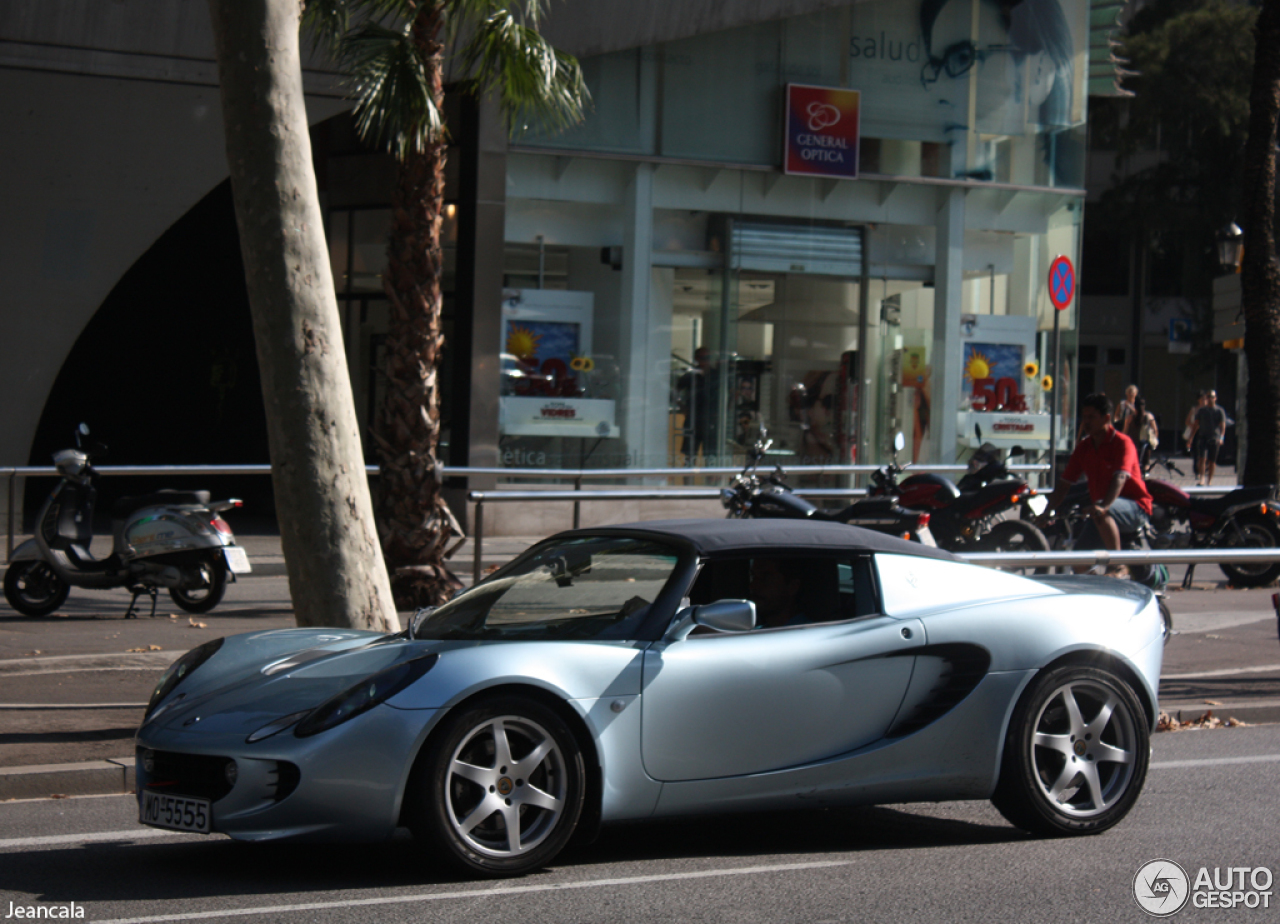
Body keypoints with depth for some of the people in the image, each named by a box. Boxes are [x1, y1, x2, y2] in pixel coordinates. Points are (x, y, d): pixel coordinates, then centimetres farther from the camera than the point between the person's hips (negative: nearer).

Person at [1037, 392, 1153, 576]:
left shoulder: (1122, 443, -13)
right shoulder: (1083, 447, 7)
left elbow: (1120, 478, -30)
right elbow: (1065, 482, 7)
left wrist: (1103, 506, -47)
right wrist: (1047, 512, -6)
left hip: (1134, 507, -7)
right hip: (1101, 507, 7)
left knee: (1100, 514, -40)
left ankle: (1119, 567, -34)